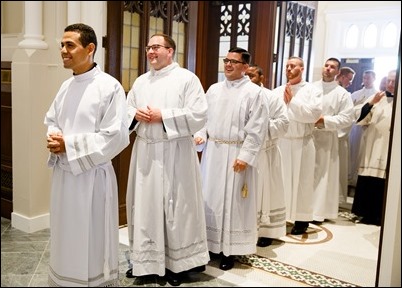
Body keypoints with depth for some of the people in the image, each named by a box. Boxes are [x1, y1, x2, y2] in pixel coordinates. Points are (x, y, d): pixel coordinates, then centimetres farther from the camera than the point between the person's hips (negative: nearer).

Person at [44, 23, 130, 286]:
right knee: (67, 237, 17)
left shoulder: (109, 87, -13)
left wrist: (69, 144, -17)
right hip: (63, 173, 7)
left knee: (91, 240, 4)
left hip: (92, 175, -7)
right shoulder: (66, 86, 10)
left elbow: (117, 136, -18)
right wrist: (54, 137, -3)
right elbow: (51, 120, 21)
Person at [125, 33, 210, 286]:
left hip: (175, 153, -5)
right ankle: (145, 259, 25)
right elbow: (126, 109, 18)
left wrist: (163, 116, -17)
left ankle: (177, 263, 17)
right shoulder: (141, 81, 14)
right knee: (145, 204, 11)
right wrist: (135, 114, -6)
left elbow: (199, 115, -14)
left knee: (175, 206, 2)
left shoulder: (187, 78, -5)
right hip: (145, 151, 6)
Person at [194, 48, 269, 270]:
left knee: (231, 201, 3)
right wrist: (200, 136, -5)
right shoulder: (214, 89, 11)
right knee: (210, 197, 10)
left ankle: (229, 250, 15)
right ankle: (211, 243, 24)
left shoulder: (254, 92, -6)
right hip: (212, 151, 5)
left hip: (236, 154, -5)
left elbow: (256, 129, -10)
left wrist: (245, 156, -17)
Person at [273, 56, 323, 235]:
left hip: (301, 143, -3)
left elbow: (314, 114, -14)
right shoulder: (277, 91, 10)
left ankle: (302, 219, 15)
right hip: (280, 142, 3)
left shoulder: (312, 90, 1)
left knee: (301, 181, 4)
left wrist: (292, 101, -11)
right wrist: (283, 101, -10)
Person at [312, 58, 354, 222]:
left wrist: (324, 120, -16)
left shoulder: (342, 94, 1)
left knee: (322, 175, 3)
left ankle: (319, 211, 12)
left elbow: (347, 119, -7)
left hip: (326, 139, -2)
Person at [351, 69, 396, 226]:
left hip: (391, 151, -1)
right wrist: (371, 103, -13)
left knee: (384, 183, 4)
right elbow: (359, 119, -1)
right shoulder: (376, 98, 7)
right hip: (372, 148, 1)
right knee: (367, 181, 5)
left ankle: (380, 216, 15)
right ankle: (366, 213, 17)